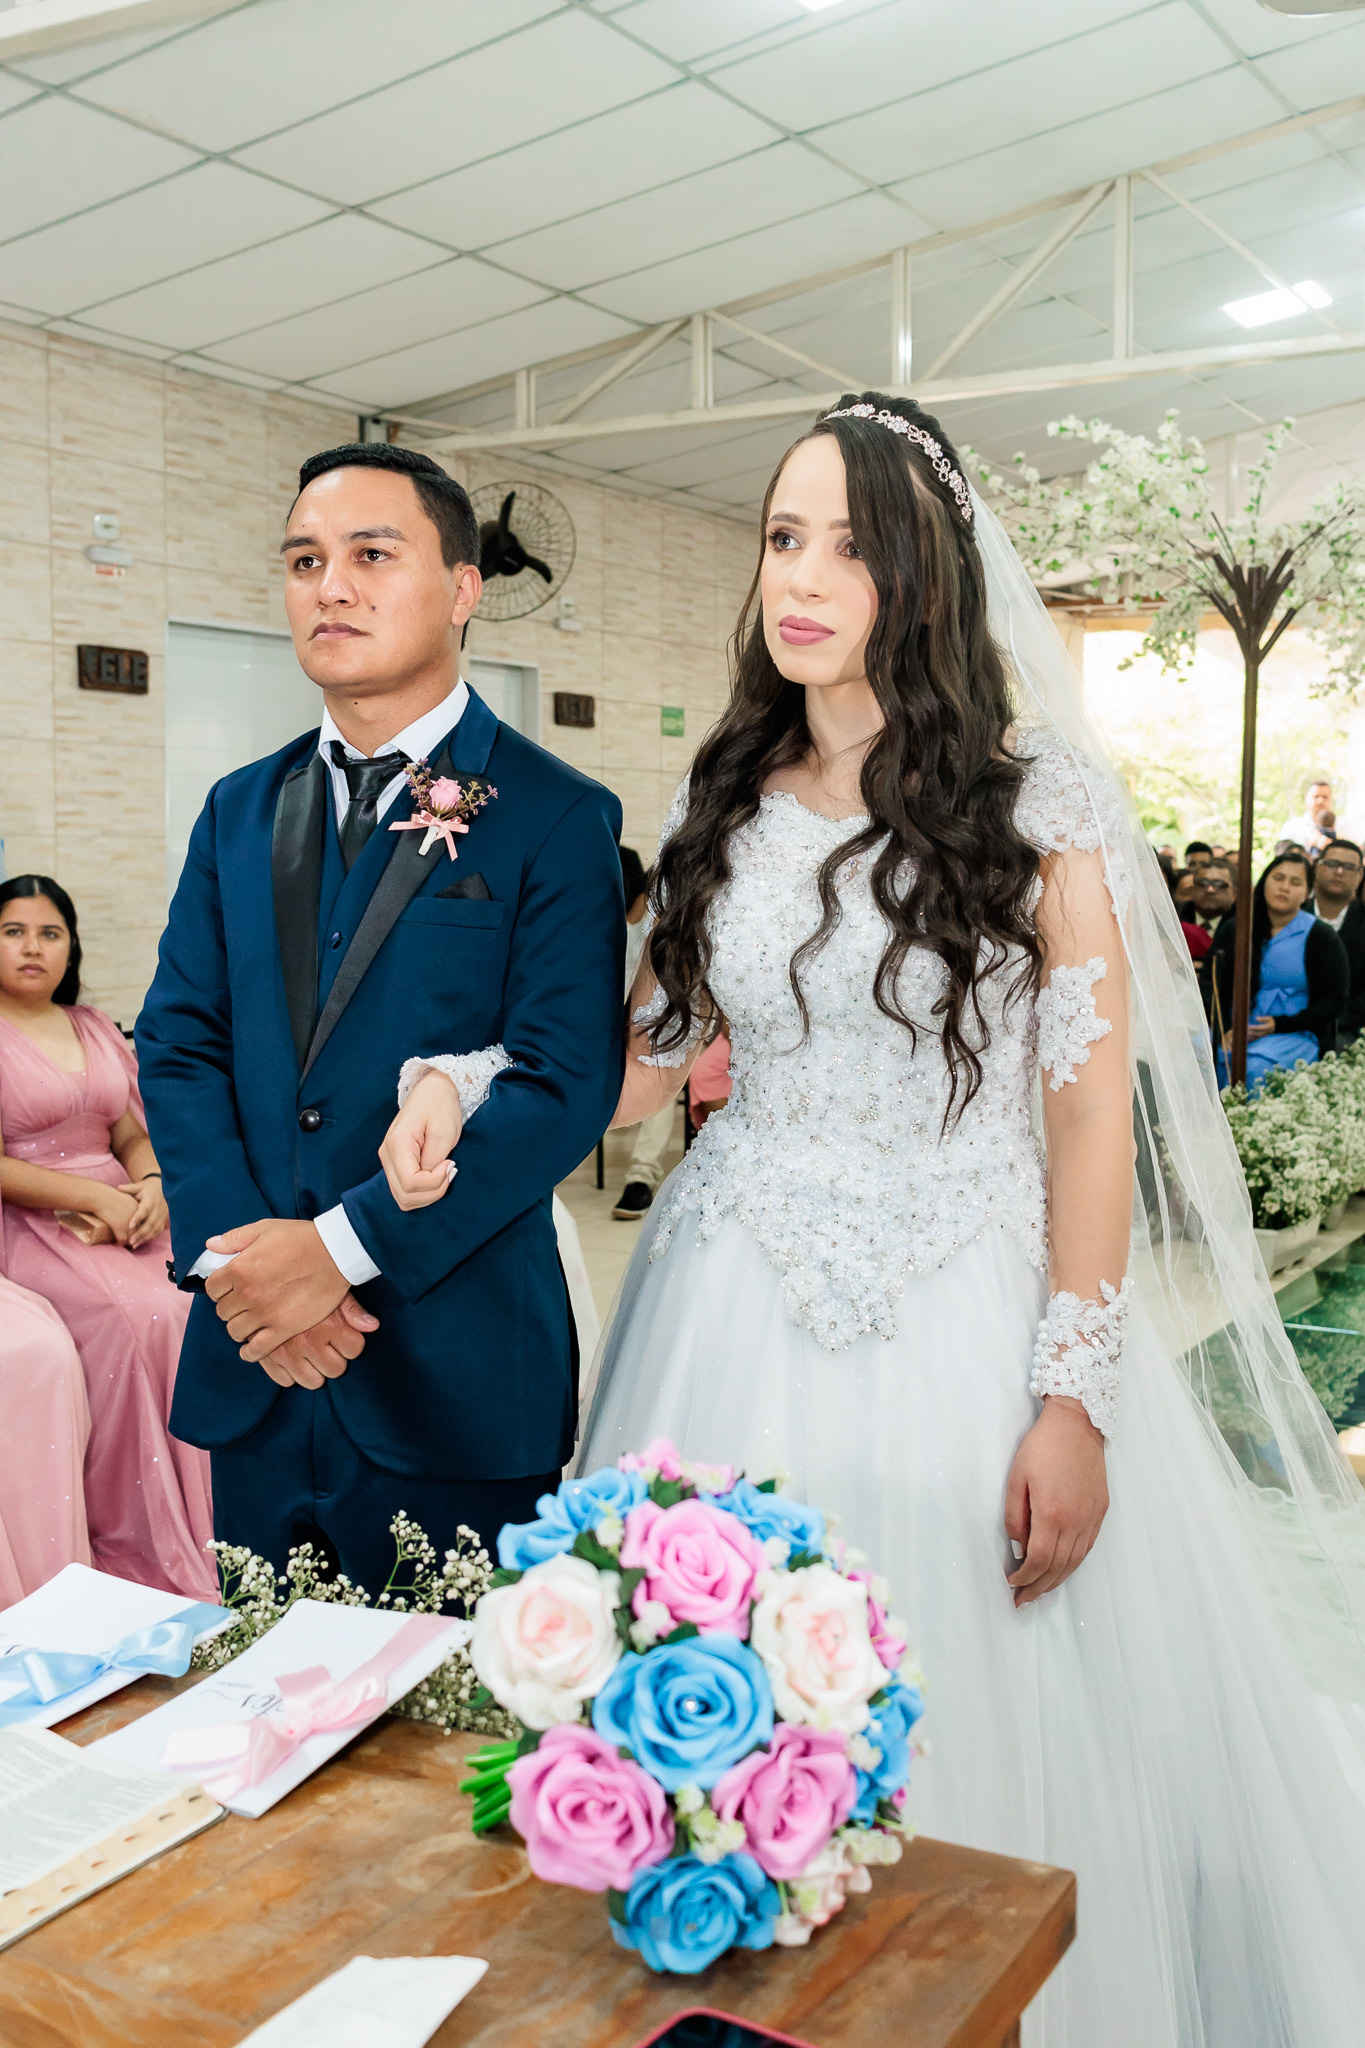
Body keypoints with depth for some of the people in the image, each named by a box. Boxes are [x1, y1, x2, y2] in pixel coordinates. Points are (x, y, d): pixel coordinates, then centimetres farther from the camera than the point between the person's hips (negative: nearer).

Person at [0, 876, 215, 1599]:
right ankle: (135, 1543, -17)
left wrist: (151, 1188, -6)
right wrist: (99, 1200, -16)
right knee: (146, 1314, -31)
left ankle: (210, 1527, -13)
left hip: (127, 1208, 5)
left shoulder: (96, 1029, 18)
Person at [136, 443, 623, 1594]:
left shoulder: (557, 817, -7)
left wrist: (342, 1244, -17)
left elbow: (567, 1083, -15)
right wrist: (234, 1251, -10)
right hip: (254, 1371, 5)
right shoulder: (240, 811, 10)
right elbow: (179, 1045, 5)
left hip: (455, 1379, -4)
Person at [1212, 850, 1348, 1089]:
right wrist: (1227, 1029, -10)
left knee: (1255, 1065, -36)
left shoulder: (1320, 937, 5)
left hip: (1298, 1034, -3)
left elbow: (1334, 1000, 2)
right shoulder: (1234, 930, 13)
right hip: (1240, 1031, 3)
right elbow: (1218, 987, 10)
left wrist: (1280, 1024, -11)